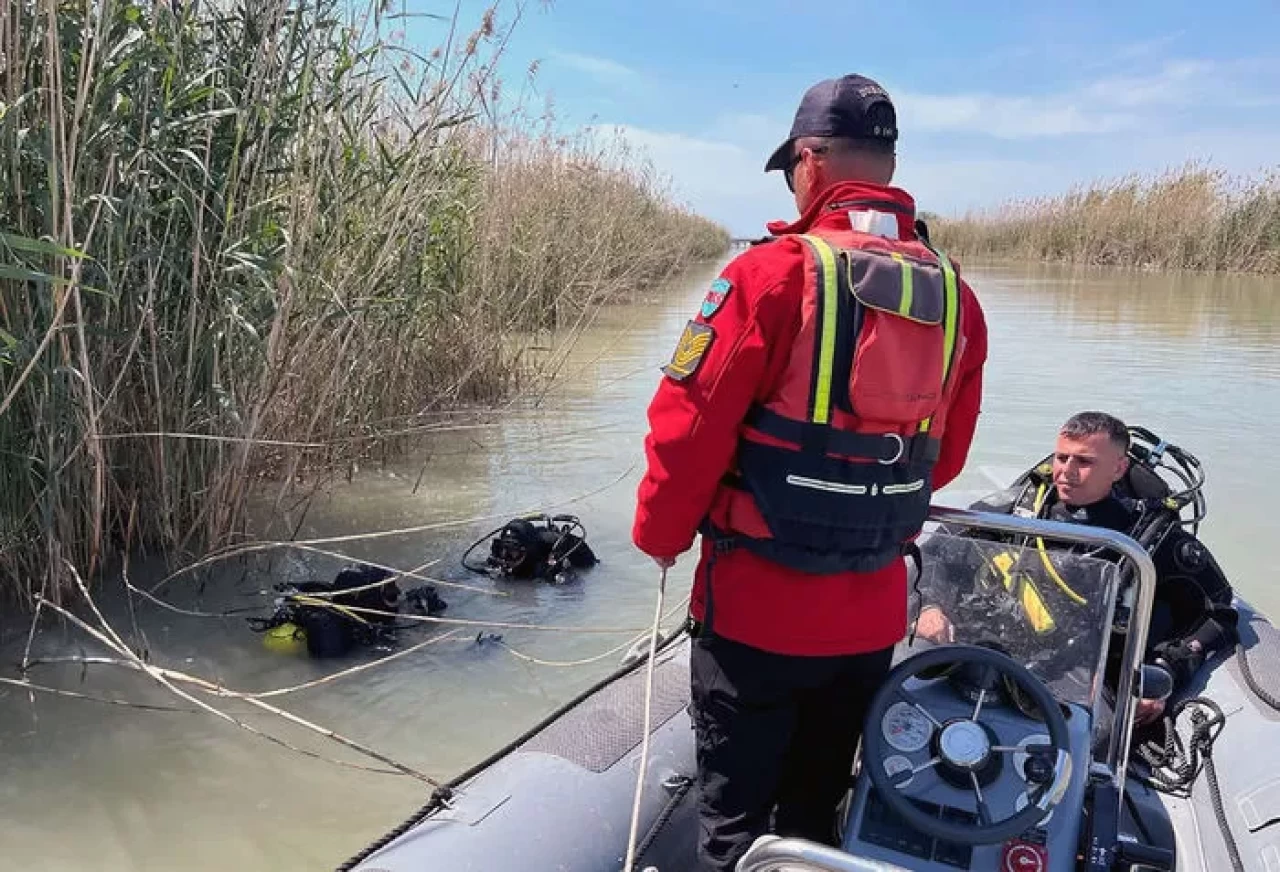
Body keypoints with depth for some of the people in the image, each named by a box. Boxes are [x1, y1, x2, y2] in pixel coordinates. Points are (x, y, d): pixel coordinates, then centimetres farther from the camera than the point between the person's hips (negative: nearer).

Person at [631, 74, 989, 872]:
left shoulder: (774, 273, -17)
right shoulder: (956, 296, 0)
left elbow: (689, 429, -15)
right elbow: (945, 459, 8)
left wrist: (661, 536, 3)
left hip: (758, 606, -5)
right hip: (873, 615, 5)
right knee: (817, 805, 23)